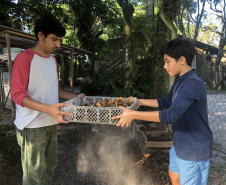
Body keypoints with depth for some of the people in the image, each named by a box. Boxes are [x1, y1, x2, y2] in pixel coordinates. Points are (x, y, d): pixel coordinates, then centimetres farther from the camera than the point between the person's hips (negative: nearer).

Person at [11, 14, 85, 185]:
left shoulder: (53, 60, 13)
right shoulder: (24, 58, -12)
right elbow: (18, 95, -17)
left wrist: (76, 97, 7)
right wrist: (48, 109, -29)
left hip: (50, 123, 8)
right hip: (31, 127, -7)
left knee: (50, 166, 17)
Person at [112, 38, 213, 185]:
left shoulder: (193, 83, -28)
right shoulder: (179, 81, 3)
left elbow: (171, 115, -36)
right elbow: (168, 102, 17)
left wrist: (133, 115, -32)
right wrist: (140, 102, 13)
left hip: (194, 150, -9)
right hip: (180, 144, 9)